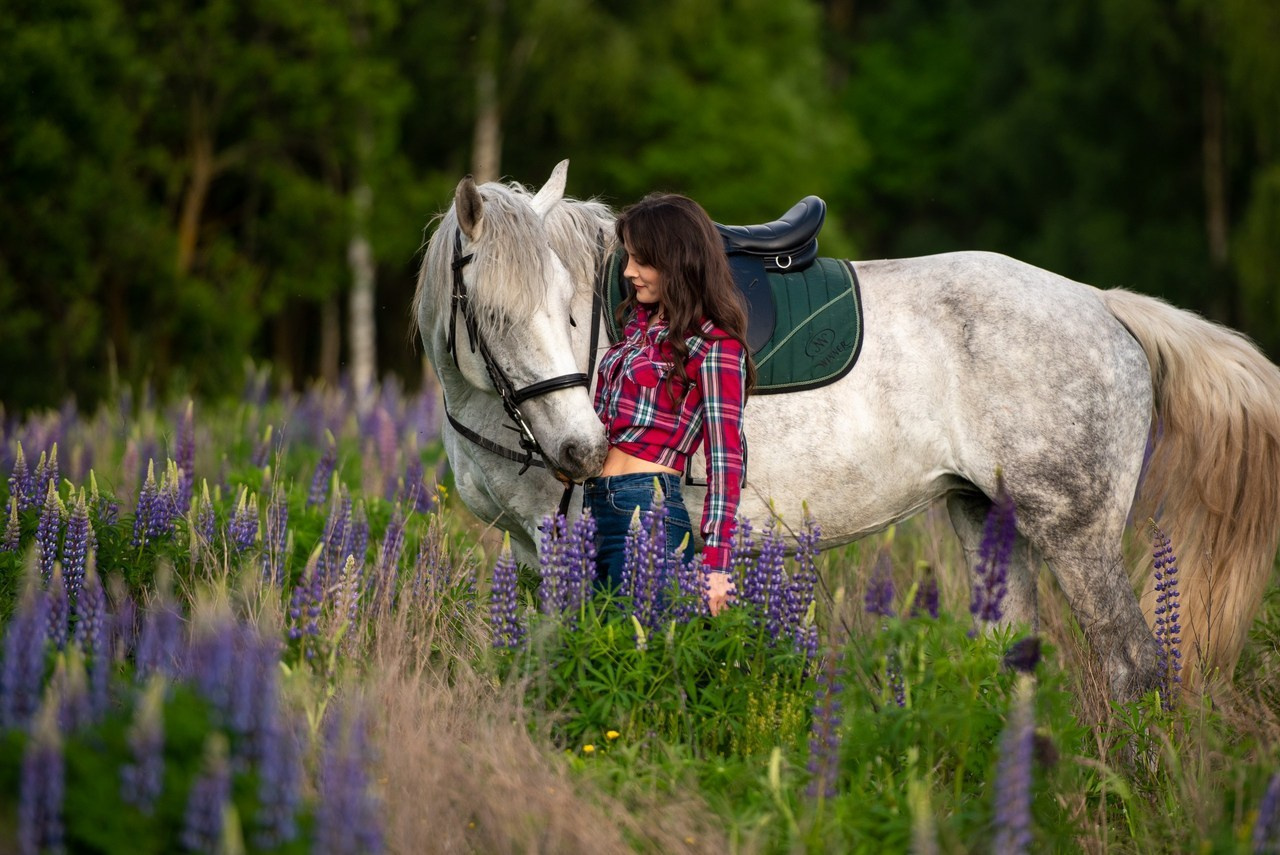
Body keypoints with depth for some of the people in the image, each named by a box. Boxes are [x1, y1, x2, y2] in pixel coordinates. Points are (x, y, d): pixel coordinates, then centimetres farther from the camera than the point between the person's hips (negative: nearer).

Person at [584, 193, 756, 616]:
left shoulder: (714, 346, -6)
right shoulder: (638, 322, 17)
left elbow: (726, 457, -10)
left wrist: (715, 565, -17)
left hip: (647, 516, -8)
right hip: (598, 509, 8)